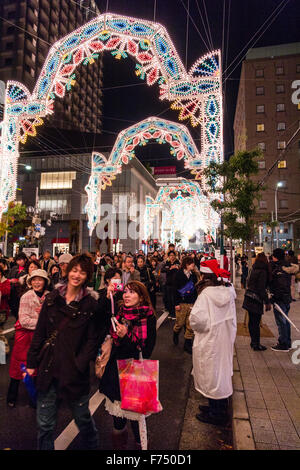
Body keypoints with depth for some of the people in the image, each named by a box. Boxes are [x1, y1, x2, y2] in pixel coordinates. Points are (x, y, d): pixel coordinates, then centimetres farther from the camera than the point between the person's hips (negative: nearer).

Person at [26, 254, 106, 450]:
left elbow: (93, 339, -4)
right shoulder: (52, 298, 1)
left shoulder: (92, 304, -8)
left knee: (83, 417, 18)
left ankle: (92, 445, 45)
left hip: (75, 372, -2)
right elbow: (40, 333, 6)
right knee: (44, 423, 14)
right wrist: (32, 362, 5)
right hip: (48, 369, 3)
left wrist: (80, 364, -11)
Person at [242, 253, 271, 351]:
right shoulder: (262, 272, -16)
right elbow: (262, 289, -18)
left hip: (249, 298, 8)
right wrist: (267, 302, -13)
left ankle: (253, 341, 28)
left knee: (252, 321, 16)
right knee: (256, 323, 1)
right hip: (256, 300, -8)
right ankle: (256, 344, 10)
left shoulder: (254, 269, 8)